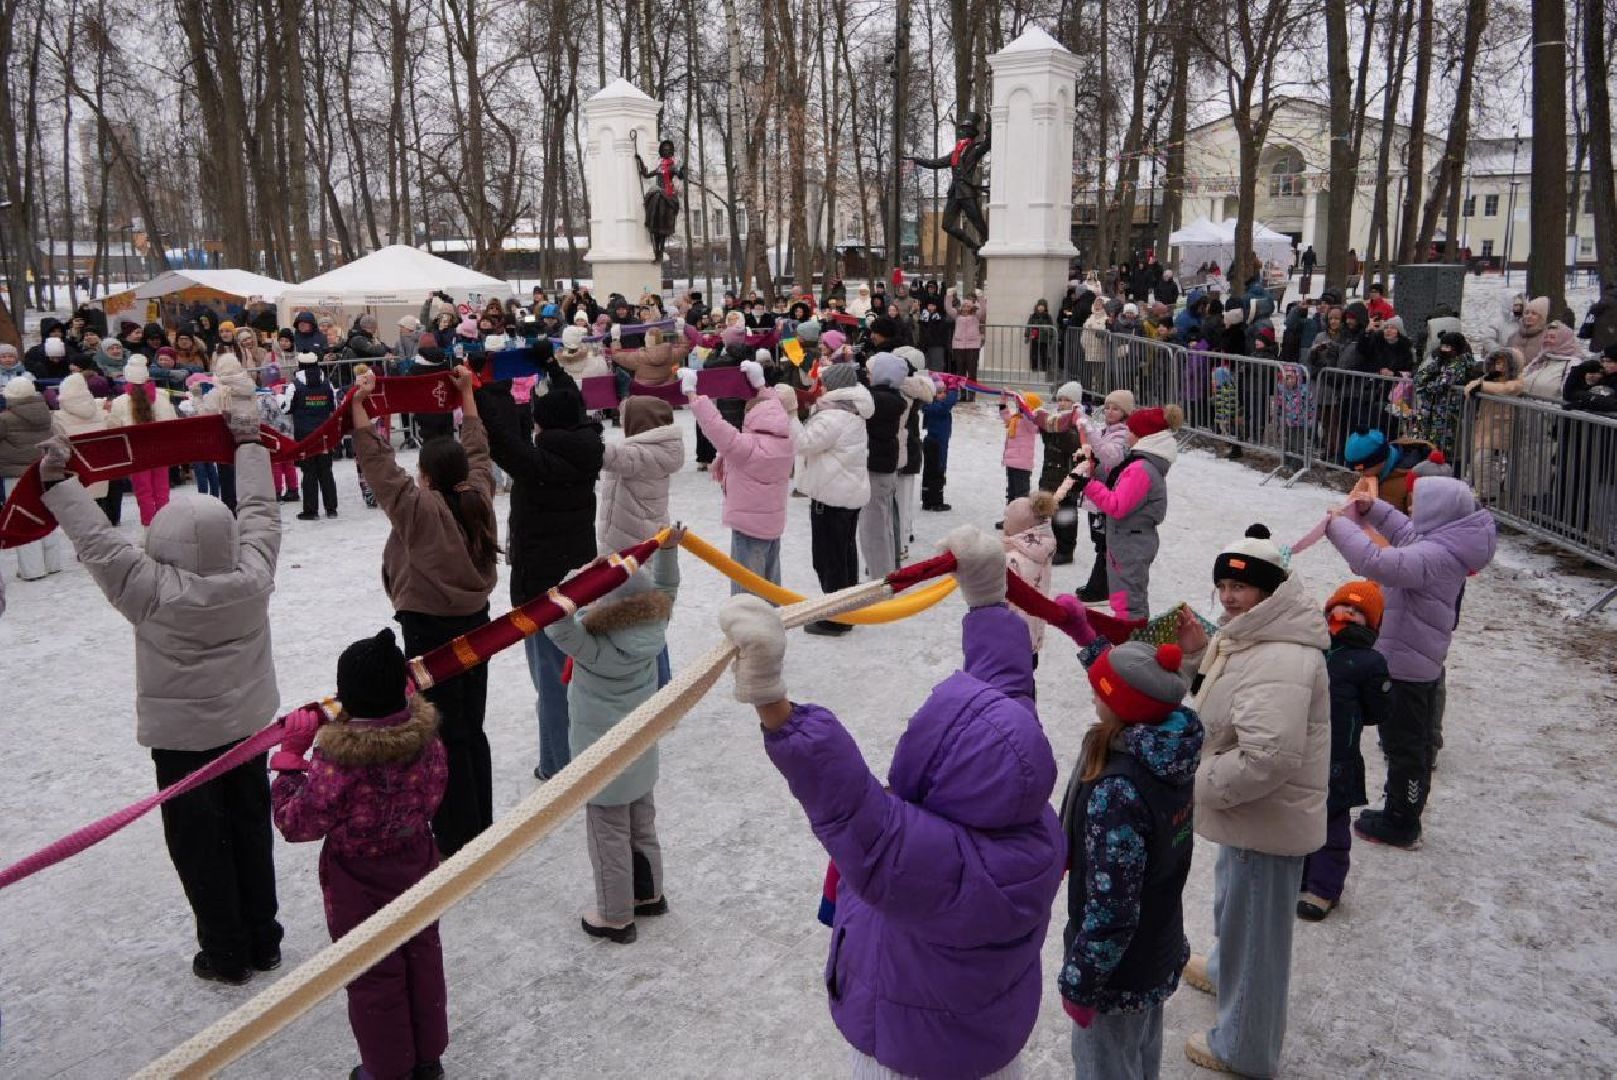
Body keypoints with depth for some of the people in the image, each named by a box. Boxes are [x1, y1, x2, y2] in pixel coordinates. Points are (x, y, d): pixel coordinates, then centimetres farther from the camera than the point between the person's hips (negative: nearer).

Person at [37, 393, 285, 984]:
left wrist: (58, 480, -6)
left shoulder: (154, 590, -23)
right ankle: (263, 942, 29)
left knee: (200, 844, 10)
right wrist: (248, 441, 8)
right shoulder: (253, 576, -14)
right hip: (248, 725, 4)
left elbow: (97, 540, -15)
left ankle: (226, 954, 21)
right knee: (252, 830, 17)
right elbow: (260, 512, -2)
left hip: (182, 736, -4)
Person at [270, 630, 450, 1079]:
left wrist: (290, 755, -13)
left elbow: (295, 823, -17)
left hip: (359, 887, -5)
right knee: (423, 957, 22)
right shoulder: (425, 738, -15)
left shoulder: (336, 764, -31)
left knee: (374, 976, 15)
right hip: (417, 869, 5)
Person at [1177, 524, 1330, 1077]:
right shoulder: (1256, 636, 3)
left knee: (1253, 924, 8)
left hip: (1266, 822, -11)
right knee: (1233, 899, 33)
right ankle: (1226, 971, 60)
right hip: (1251, 812, 11)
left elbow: (1267, 759, -37)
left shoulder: (1279, 662, -32)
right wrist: (1200, 654, 0)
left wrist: (1200, 783, -22)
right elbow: (1232, 703, 17)